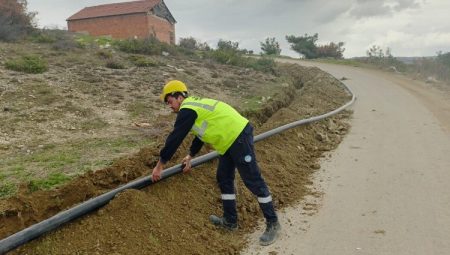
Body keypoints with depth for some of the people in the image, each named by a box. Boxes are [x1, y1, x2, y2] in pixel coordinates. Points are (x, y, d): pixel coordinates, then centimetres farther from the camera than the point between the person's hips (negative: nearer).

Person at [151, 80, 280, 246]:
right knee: (224, 178, 15)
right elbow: (201, 132, 30)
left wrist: (160, 165, -2)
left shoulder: (187, 110, -12)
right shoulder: (195, 105, 19)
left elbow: (174, 139, -11)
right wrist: (190, 156, 35)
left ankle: (272, 223, 7)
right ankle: (230, 221, 25)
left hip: (239, 137, -11)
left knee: (253, 181, -4)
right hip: (232, 138, 11)